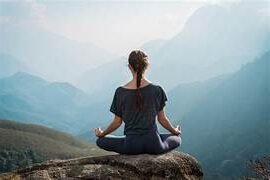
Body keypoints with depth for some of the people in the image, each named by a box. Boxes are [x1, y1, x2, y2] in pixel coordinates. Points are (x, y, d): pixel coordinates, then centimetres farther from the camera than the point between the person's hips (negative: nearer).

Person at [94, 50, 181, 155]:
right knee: (177, 139, 31)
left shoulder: (121, 92, -7)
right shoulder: (157, 90, -6)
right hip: (153, 145, 1)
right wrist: (175, 131, 25)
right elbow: (162, 119, 4)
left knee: (100, 141, 23)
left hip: (132, 145, -1)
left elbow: (117, 122, 1)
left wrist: (101, 134, 20)